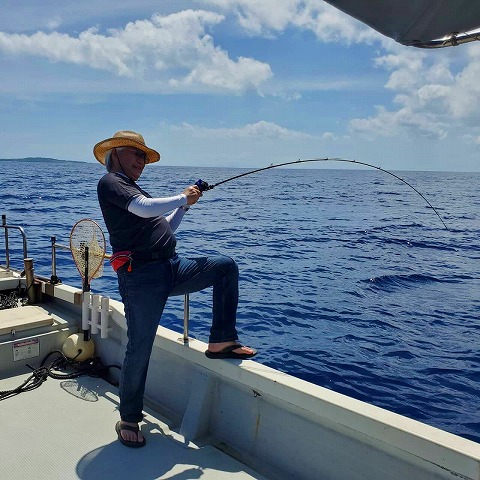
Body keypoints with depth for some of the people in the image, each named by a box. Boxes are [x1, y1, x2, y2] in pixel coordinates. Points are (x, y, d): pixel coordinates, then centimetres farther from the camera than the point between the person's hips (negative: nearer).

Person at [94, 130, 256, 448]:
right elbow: (146, 209, -18)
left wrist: (184, 205, 18)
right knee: (140, 348, -3)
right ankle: (129, 420, 17)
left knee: (226, 266, 0)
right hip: (141, 276, -8)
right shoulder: (110, 183, 0)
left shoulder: (133, 190, 27)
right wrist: (183, 198, -4)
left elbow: (165, 229, 28)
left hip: (172, 267, 9)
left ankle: (222, 341, 2)